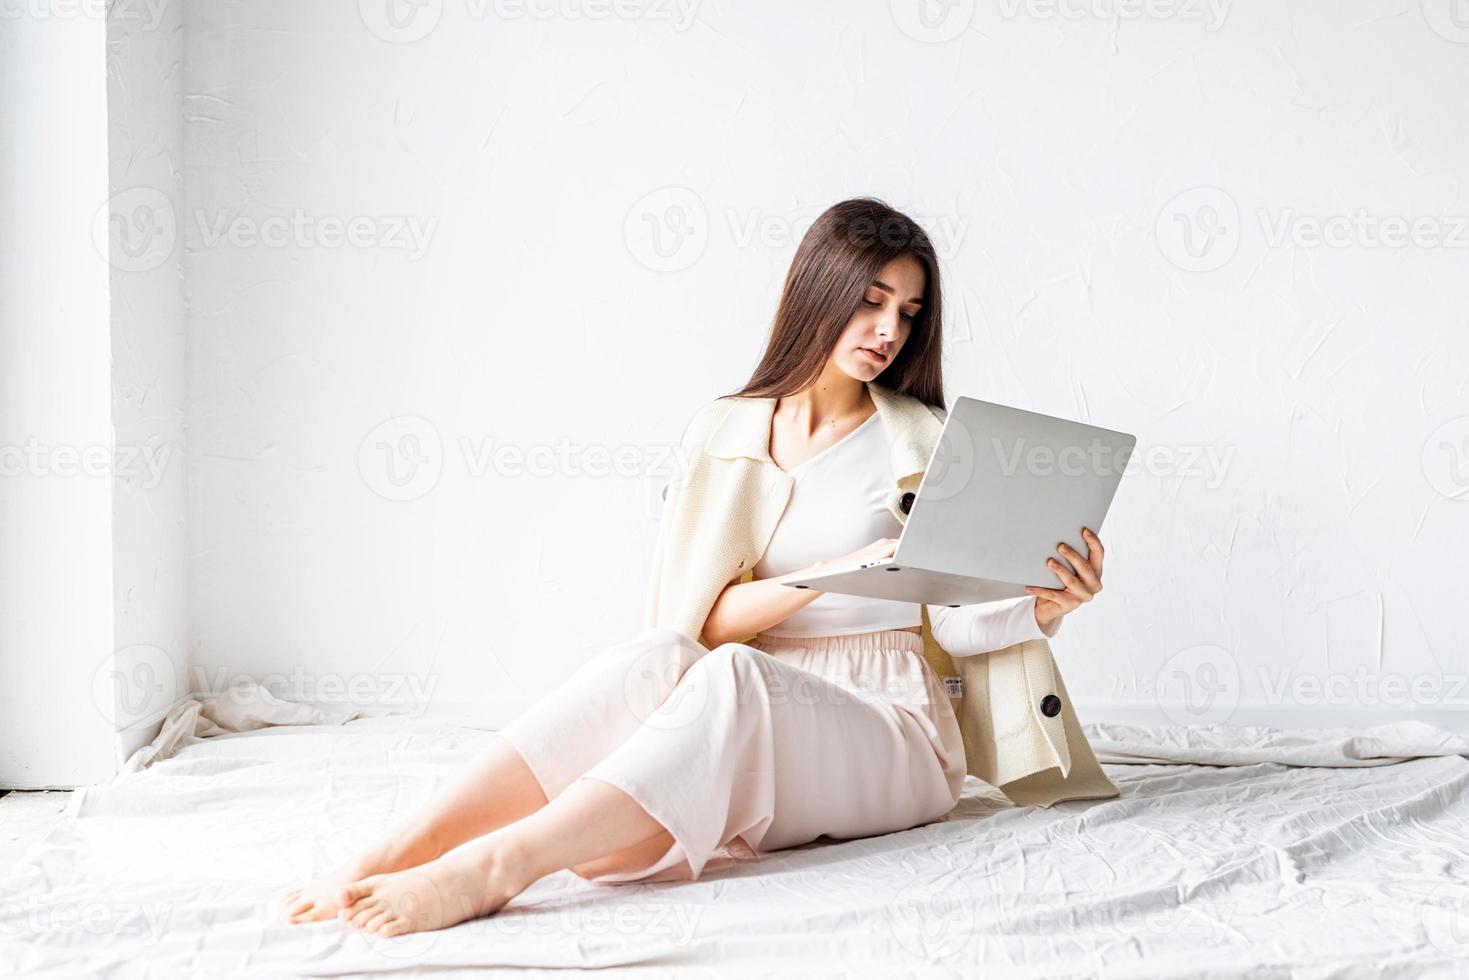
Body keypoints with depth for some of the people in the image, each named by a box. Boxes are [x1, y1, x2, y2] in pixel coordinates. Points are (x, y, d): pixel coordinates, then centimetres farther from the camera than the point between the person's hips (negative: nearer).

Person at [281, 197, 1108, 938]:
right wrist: (833, 574, -16)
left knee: (730, 678, -35)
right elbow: (703, 616, -2)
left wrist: (1052, 605, -20)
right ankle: (398, 852, -43)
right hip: (748, 730, 2)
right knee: (650, 662, -33)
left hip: (892, 737, -2)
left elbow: (963, 622, 0)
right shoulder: (723, 431, 10)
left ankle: (491, 868, -49)